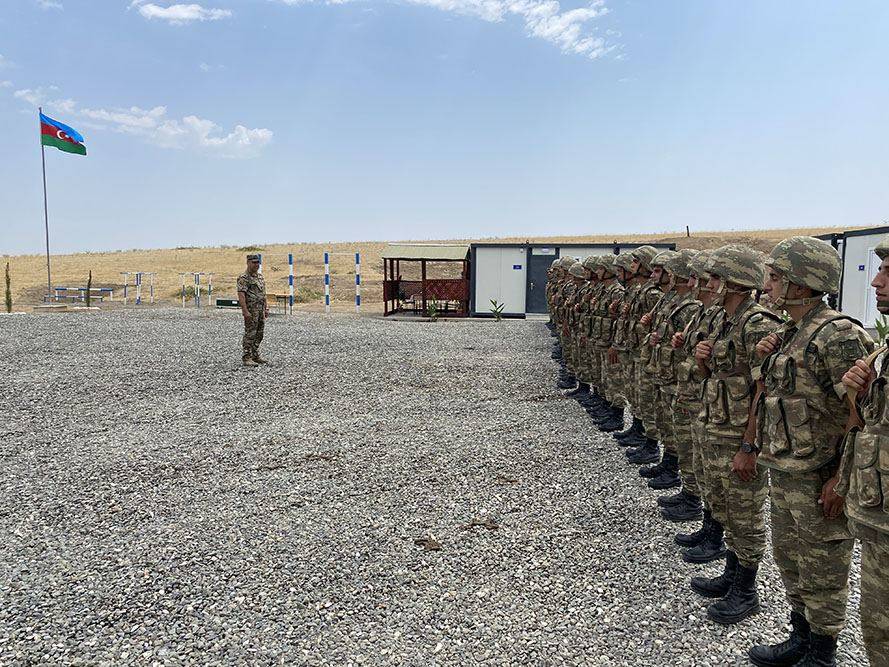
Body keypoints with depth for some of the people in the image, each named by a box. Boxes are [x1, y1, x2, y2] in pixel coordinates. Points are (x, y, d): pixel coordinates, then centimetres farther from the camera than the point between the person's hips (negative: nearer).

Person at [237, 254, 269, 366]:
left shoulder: (260, 276, 16)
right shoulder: (244, 278, -11)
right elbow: (241, 295, -19)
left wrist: (266, 308, 17)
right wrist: (245, 311, -25)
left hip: (261, 310, 8)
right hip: (251, 310, -8)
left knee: (259, 334, 12)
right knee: (250, 334, -6)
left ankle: (255, 356, 20)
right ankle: (246, 358, -1)